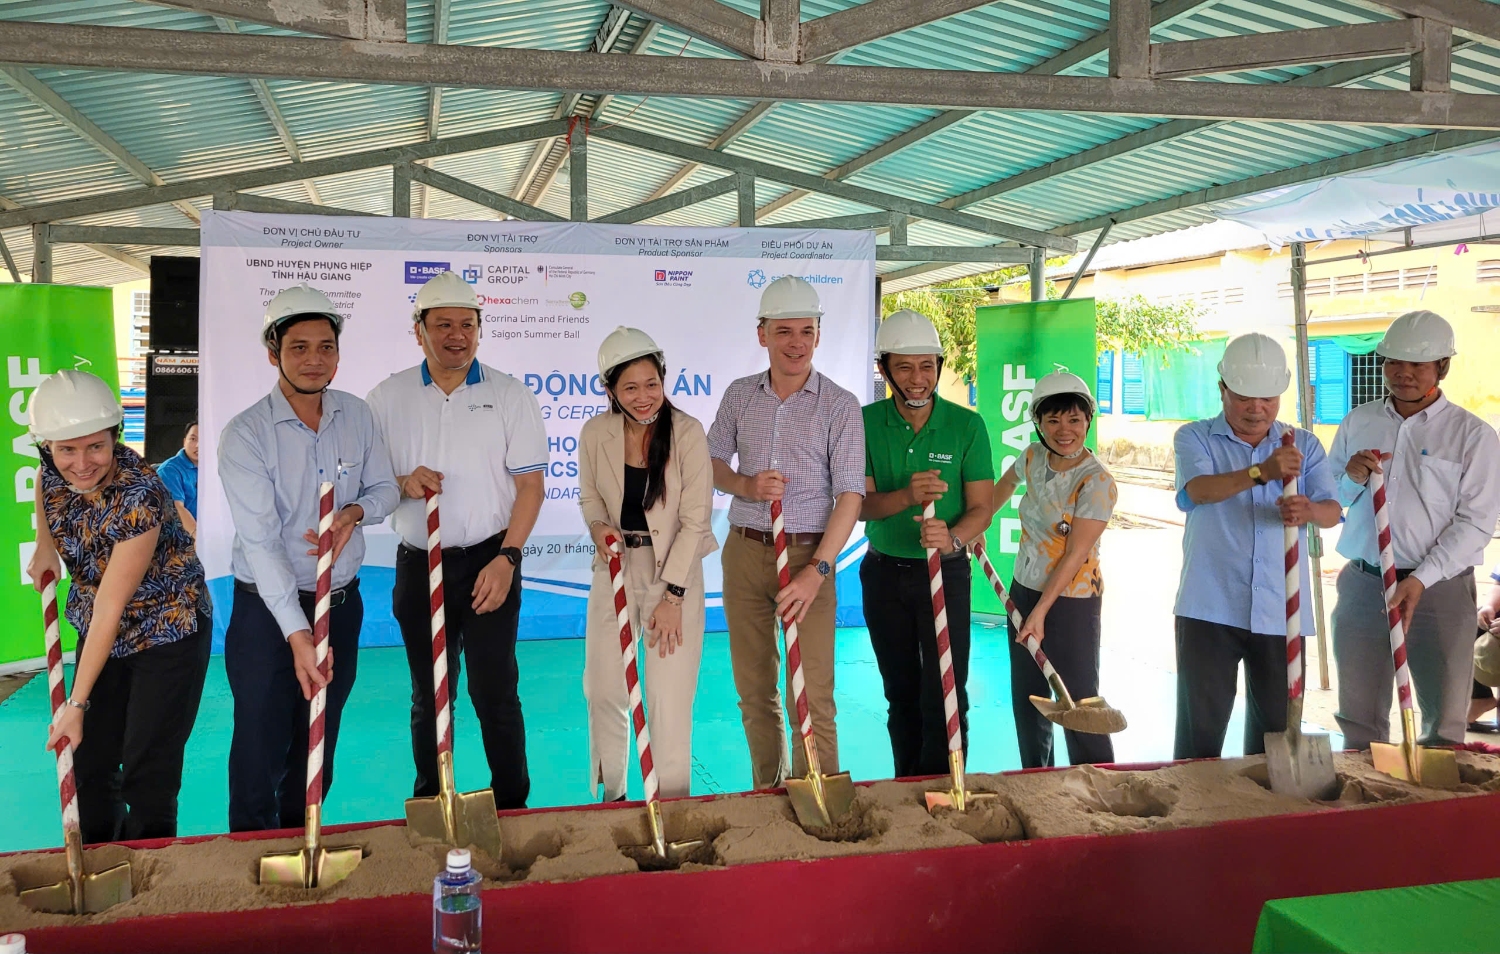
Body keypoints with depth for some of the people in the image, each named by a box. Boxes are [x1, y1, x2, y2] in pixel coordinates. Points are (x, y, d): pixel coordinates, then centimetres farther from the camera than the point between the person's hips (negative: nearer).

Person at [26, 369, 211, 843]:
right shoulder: (54, 466, -12)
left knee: (148, 775, -3)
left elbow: (111, 607, -27)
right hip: (100, 633, 7)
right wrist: (45, 543, 3)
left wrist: (77, 703, -23)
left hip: (168, 633, -7)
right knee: (89, 763, 12)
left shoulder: (138, 498, -31)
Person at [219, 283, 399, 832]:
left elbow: (384, 488, 10)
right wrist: (297, 633, -30)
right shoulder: (245, 436, -16)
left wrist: (355, 511, -15)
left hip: (342, 602, 5)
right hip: (270, 609, -4)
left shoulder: (357, 416, -1)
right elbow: (261, 541, -23)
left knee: (320, 742, 18)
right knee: (261, 747, 5)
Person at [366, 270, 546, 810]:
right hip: (418, 565, 3)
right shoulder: (387, 398, 5)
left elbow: (530, 485, -2)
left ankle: (512, 807, 13)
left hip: (489, 562, -2)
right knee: (429, 695, 12)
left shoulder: (510, 396, 0)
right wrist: (403, 483, -13)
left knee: (495, 692, -1)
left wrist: (505, 559, -12)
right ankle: (430, 807, 26)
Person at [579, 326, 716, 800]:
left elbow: (695, 520, -11)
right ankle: (612, 795, 33)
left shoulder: (687, 432, -14)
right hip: (614, 570, 4)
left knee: (670, 698, -1)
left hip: (676, 572, -3)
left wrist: (672, 596, -12)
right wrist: (598, 526, -12)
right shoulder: (595, 433, -6)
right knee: (604, 690, 12)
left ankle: (672, 805, 18)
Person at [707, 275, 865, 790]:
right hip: (744, 552, 4)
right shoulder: (739, 395, 7)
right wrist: (746, 485, -9)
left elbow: (850, 497, -10)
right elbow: (711, 462, 15)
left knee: (812, 699, -6)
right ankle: (767, 796, 26)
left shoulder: (840, 405, -5)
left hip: (807, 554, -4)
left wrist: (816, 572, -20)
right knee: (754, 691, 11)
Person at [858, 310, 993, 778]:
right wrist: (907, 496, -31)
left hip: (946, 572, -2)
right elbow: (861, 505, -10)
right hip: (884, 572, 2)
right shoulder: (866, 423, -4)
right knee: (901, 694, 15)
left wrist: (952, 538, -30)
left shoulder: (967, 424, -7)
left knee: (945, 695, -4)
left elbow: (981, 507, -8)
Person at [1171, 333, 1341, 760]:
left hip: (1282, 612, 3)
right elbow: (1198, 489, -19)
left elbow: (1332, 510, -4)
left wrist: (1309, 511, -28)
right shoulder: (1195, 438, 1)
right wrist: (1261, 473, -36)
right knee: (1200, 729, 1)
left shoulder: (1305, 445, 10)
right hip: (1210, 610, -3)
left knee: (1276, 729, 11)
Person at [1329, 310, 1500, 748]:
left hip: (1439, 590, -3)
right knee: (1359, 719, 10)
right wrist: (1351, 479, -9)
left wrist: (1421, 580, -18)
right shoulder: (1357, 422, 9)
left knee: (1444, 722, 5)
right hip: (1361, 584, 3)